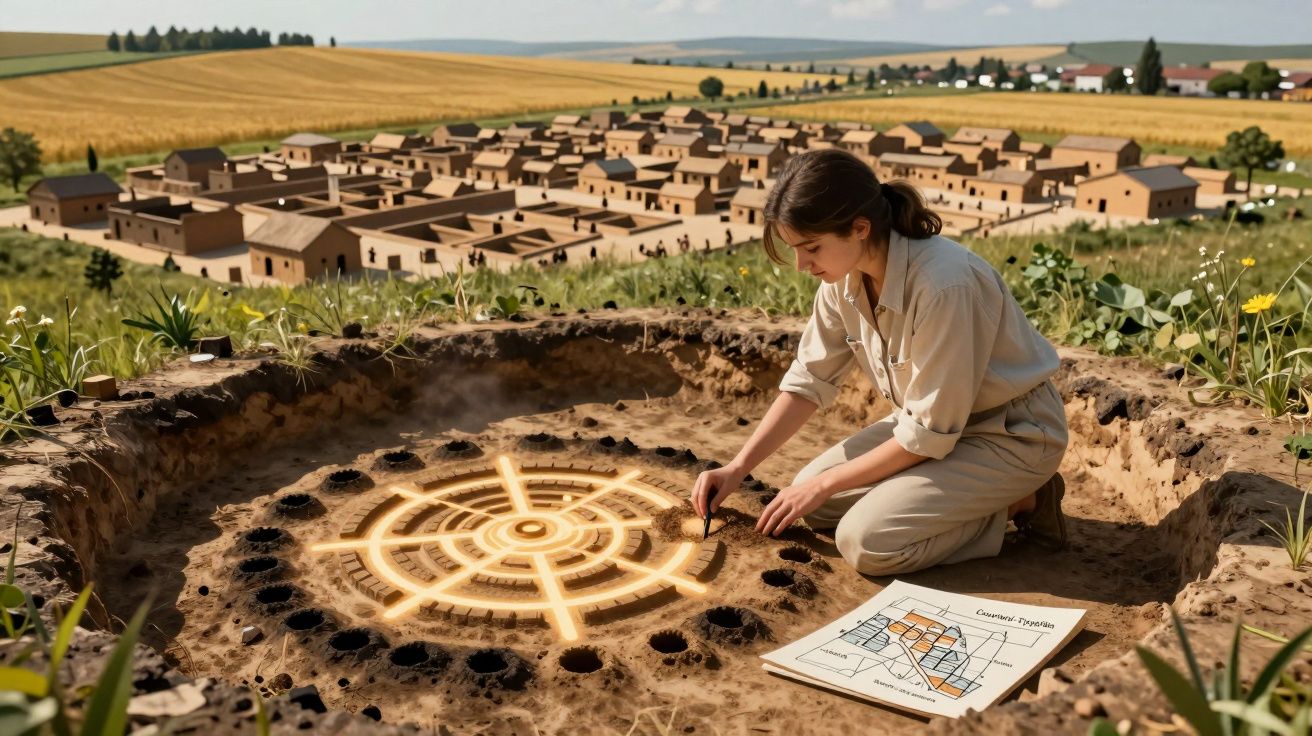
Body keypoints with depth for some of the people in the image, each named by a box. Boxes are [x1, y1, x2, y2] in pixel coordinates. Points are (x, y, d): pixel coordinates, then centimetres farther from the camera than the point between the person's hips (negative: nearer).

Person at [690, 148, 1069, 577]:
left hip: (1010, 434, -8)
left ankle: (1018, 502, -1)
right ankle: (977, 497, 10)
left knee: (865, 542, -21)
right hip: (933, 422, 8)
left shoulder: (944, 285, -34)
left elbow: (929, 434, -26)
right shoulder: (845, 276, -10)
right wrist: (737, 468, -8)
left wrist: (826, 484, -17)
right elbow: (808, 381, 0)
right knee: (814, 506, 1)